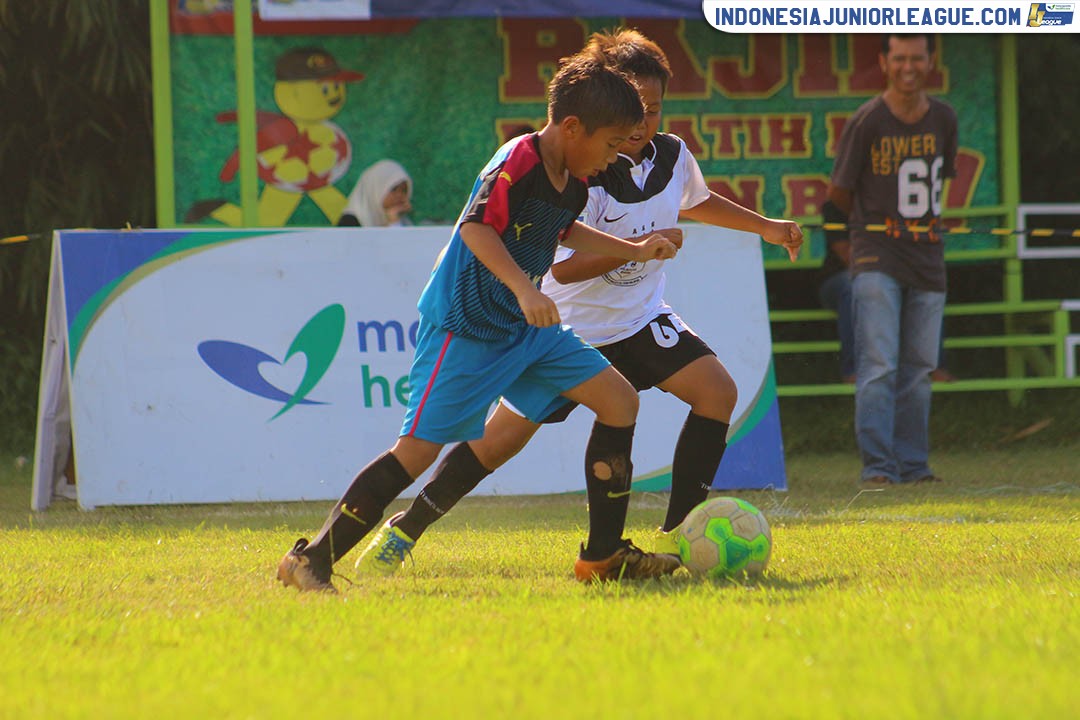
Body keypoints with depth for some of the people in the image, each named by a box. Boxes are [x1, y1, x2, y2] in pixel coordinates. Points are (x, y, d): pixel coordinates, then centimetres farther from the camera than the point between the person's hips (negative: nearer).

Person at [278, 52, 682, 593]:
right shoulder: (519, 162, -19)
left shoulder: (573, 184, 10)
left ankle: (605, 553, 8)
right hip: (466, 329, -9)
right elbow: (476, 226, -31)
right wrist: (524, 288, -40)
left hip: (526, 330, 9)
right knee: (419, 447, -15)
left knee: (619, 400, 3)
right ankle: (311, 561, -10)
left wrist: (633, 251, 30)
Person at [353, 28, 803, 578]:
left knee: (718, 391, -14)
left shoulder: (672, 156, -3)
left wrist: (765, 227, 23)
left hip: (640, 321, 6)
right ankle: (404, 531, 14)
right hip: (569, 326, -5)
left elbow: (694, 202, 23)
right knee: (501, 440, -4)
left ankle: (674, 536, -8)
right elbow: (563, 267, -30)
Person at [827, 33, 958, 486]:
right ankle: (877, 465, -13)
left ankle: (913, 464, 13)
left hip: (927, 259, 5)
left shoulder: (944, 120, 8)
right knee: (879, 364, -12)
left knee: (919, 368, 7)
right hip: (876, 258, -5)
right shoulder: (867, 121, -6)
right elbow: (839, 191, 2)